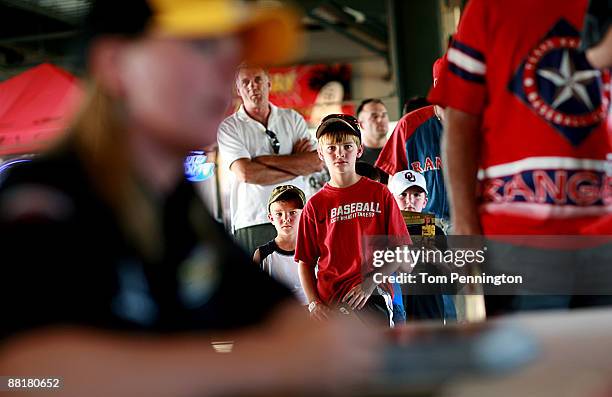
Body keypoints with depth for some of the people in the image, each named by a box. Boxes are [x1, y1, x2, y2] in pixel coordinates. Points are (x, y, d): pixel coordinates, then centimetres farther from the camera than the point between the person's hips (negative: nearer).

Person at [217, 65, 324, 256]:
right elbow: (245, 173, -10)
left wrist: (265, 160, -5)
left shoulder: (293, 119, 13)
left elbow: (318, 162, 0)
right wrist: (296, 163, -4)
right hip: (252, 223, -2)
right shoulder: (229, 127, 4)